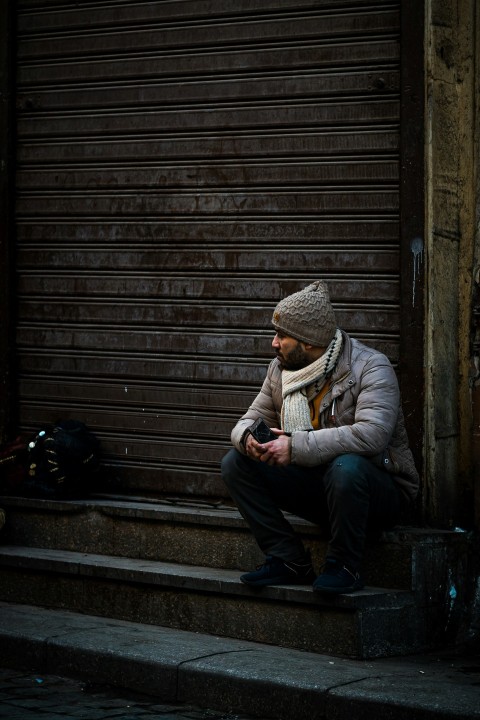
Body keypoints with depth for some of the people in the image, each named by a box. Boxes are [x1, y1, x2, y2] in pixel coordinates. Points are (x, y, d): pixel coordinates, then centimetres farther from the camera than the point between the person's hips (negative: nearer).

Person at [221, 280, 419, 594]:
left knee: (346, 467, -40)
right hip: (315, 484, 7)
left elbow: (371, 435, -32)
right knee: (236, 462, -7)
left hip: (381, 491, -6)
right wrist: (248, 437, -19)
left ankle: (344, 567, -17)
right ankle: (290, 562, -8)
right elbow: (252, 419, 10)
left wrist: (296, 446, -34)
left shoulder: (371, 367, -17)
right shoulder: (280, 369, 4)